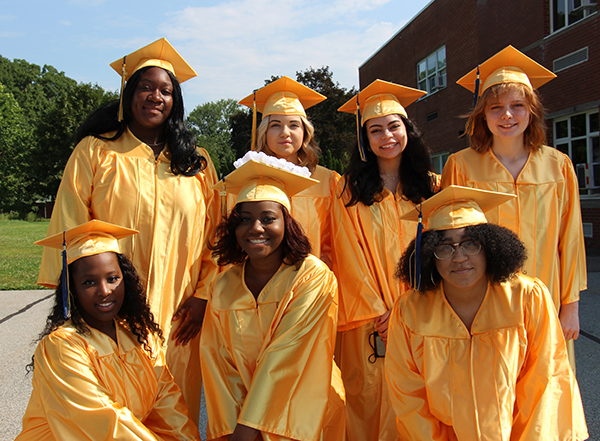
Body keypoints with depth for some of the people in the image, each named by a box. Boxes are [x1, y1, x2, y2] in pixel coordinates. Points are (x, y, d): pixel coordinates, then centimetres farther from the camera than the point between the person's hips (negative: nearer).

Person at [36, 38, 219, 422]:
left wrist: (203, 294, -1)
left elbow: (215, 234, 8)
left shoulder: (197, 162, 10)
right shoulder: (94, 152, 4)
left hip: (177, 318, 2)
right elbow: (70, 228, 0)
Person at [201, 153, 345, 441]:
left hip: (306, 416, -3)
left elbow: (288, 357, -13)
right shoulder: (223, 288, 2)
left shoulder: (314, 277, -9)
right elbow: (219, 362, 2)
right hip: (241, 412, 3)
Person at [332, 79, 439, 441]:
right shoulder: (350, 191, 1)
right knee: (372, 402, 6)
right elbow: (351, 259, -3)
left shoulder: (431, 186, 5)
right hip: (370, 324, -1)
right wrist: (378, 312, -8)